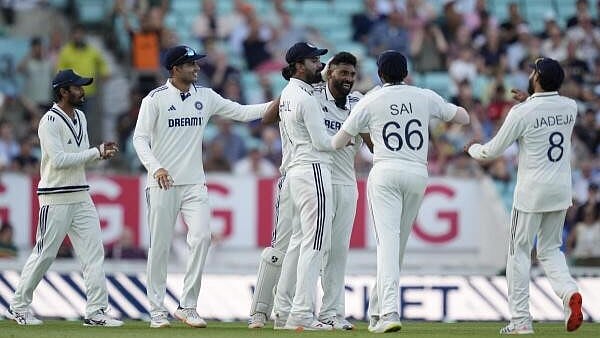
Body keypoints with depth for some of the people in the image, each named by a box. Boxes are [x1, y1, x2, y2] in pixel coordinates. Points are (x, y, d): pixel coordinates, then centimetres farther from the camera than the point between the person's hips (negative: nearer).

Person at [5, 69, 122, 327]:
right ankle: (18, 306, 13)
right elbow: (59, 160, -21)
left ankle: (96, 312, -1)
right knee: (44, 254, -1)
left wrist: (101, 153, -2)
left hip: (81, 196, 8)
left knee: (94, 252, -1)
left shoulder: (80, 118, 13)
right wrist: (96, 152, -19)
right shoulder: (50, 122, -13)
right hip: (55, 197, -8)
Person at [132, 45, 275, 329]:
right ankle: (157, 310, 8)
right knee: (160, 245, -1)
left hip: (194, 184, 4)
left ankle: (188, 306, -4)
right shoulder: (155, 99, -3)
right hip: (163, 183, -3)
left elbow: (242, 112, 11)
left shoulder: (205, 97, 10)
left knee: (201, 237, -12)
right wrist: (155, 167, -23)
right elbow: (140, 138, -7)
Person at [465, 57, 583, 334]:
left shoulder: (523, 113, -14)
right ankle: (569, 292, -12)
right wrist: (529, 101, 28)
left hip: (531, 191, -5)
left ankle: (521, 321, 4)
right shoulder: (570, 108, 1)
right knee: (551, 249, 16)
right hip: (562, 189, 5)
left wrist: (473, 149, 15)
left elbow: (493, 151, -6)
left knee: (520, 251, 6)